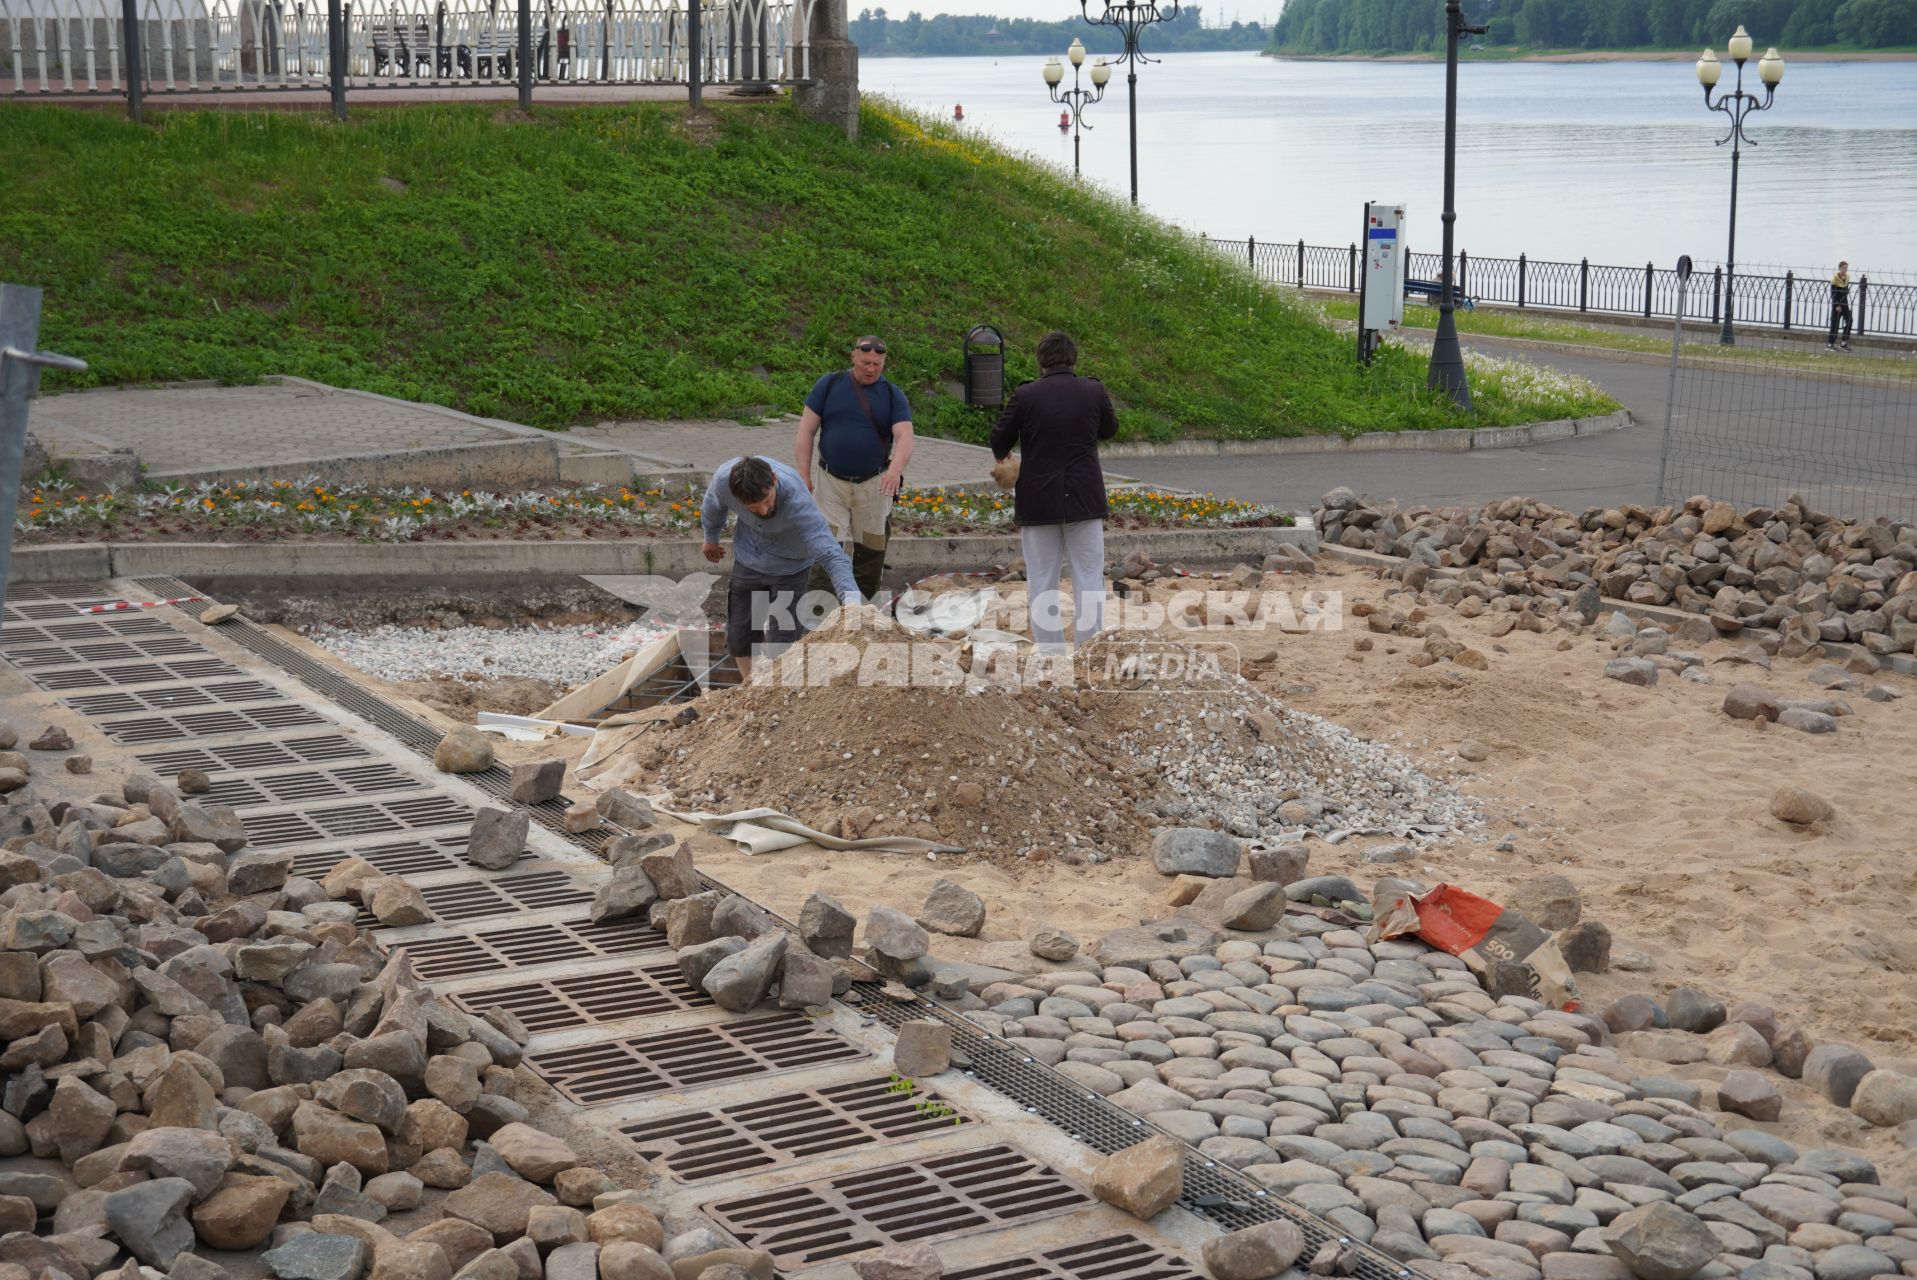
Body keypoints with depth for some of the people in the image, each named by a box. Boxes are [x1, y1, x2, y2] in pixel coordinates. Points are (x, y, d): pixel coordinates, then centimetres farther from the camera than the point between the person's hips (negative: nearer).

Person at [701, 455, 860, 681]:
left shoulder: (797, 500, -40)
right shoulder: (724, 479, -29)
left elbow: (830, 554, -45)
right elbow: (713, 509, -2)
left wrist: (851, 600, -60)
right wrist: (711, 539, 17)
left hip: (790, 567, -3)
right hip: (749, 561, 3)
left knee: (781, 643, -7)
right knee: (738, 639, 7)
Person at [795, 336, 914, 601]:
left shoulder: (892, 395, 2)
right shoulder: (829, 385, 1)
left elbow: (904, 436, -10)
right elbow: (807, 431, 2)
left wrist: (896, 468, -30)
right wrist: (804, 474, -5)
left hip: (873, 484, 1)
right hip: (831, 481, -1)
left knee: (871, 549, 8)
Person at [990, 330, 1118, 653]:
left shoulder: (1026, 395, -8)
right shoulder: (1094, 391, -3)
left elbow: (999, 442, 2)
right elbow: (1109, 430, 16)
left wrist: (1002, 456, 24)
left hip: (1038, 502, -1)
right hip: (1084, 500, 1)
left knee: (1041, 582, 7)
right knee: (1089, 580, 7)